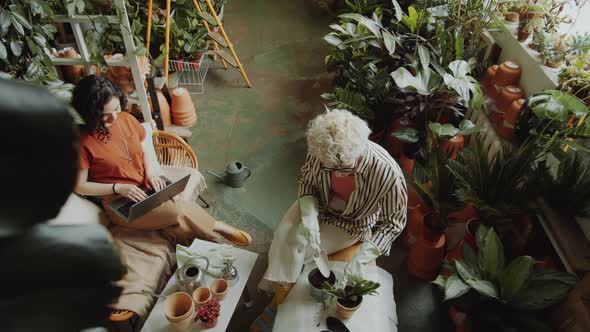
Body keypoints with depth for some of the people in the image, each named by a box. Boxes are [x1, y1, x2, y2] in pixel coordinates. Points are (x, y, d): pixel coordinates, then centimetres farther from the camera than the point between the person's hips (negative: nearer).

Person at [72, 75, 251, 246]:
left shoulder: (127, 119, -1)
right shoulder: (82, 141, -15)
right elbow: (79, 186, -8)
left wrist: (150, 173, -4)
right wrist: (118, 188, -18)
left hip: (146, 186, 5)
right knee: (180, 210, -23)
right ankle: (216, 227, 2)